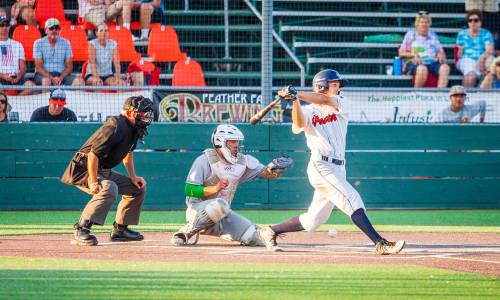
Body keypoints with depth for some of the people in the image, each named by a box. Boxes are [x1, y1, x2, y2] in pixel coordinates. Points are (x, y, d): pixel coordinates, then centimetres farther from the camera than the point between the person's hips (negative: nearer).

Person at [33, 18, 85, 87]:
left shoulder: (65, 43, 9)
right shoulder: (38, 43, 2)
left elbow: (69, 67, 4)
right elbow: (39, 67, -6)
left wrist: (60, 78, -16)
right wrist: (51, 78, -22)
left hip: (61, 75, 3)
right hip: (44, 75, -3)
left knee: (79, 81, -24)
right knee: (46, 81, -39)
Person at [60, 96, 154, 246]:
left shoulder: (134, 128, 6)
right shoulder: (116, 126, -25)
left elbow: (128, 153, 23)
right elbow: (94, 154, -29)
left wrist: (133, 177, 13)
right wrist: (93, 182, -33)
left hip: (104, 172, 10)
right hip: (83, 170, -10)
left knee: (138, 188, 13)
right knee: (109, 188, -36)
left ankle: (120, 230, 21)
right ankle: (81, 231, -39)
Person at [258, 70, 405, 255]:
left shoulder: (340, 104, 12)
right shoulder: (308, 111, 2)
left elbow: (324, 100, -8)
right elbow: (299, 124, -19)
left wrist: (297, 94, -19)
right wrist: (294, 101, -34)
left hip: (338, 169, 6)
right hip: (321, 167, -6)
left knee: (312, 221, 11)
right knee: (353, 201, -18)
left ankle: (271, 232, 24)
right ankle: (381, 244, -23)